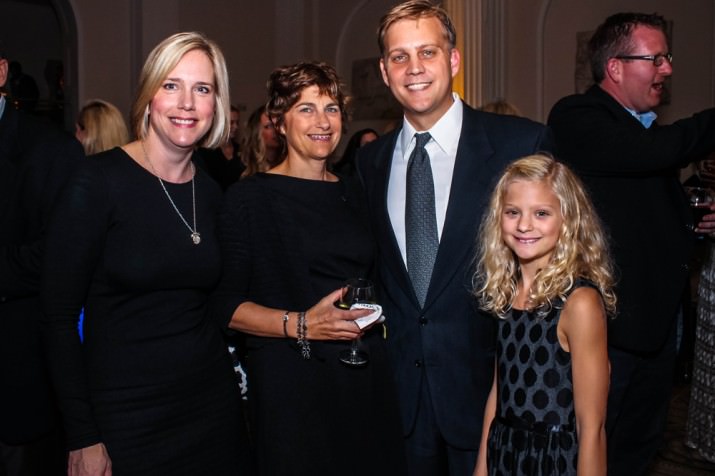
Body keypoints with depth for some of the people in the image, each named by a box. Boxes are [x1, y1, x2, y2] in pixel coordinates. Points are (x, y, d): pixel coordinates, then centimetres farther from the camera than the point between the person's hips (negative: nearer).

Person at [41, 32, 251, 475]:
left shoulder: (212, 193, 4)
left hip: (213, 404, 5)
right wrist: (83, 437, -13)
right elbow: (60, 314, -11)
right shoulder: (98, 182, -12)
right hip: (125, 414, -5)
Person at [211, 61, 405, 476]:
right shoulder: (250, 197, -5)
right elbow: (224, 304, -10)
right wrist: (300, 325, -21)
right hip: (290, 382, -5)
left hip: (367, 378, 5)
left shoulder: (352, 196, 13)